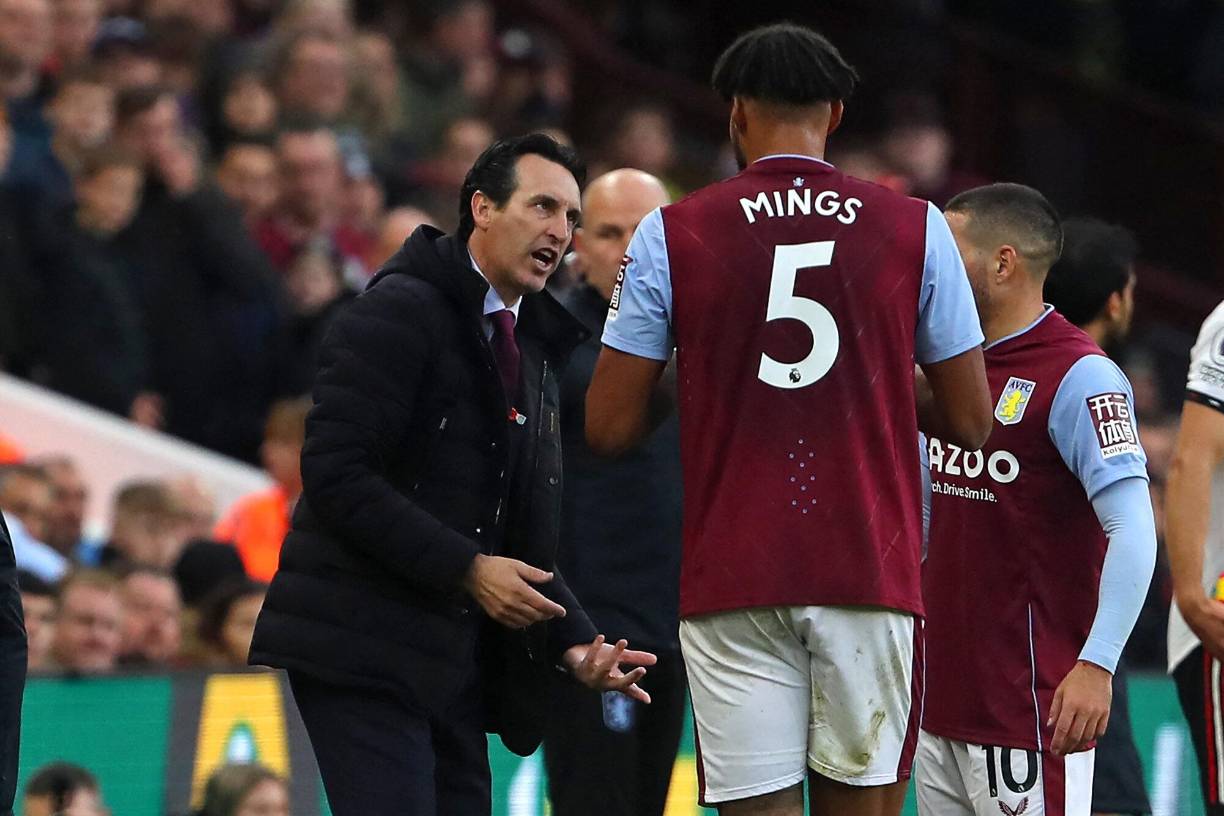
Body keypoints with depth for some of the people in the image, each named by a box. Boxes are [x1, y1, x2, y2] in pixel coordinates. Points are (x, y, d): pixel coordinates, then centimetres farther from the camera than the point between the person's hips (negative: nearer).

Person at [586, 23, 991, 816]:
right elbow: (971, 422, 7)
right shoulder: (915, 229, 3)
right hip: (871, 572, 1)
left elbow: (610, 427, 2)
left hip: (733, 577, -1)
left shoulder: (670, 235, 1)